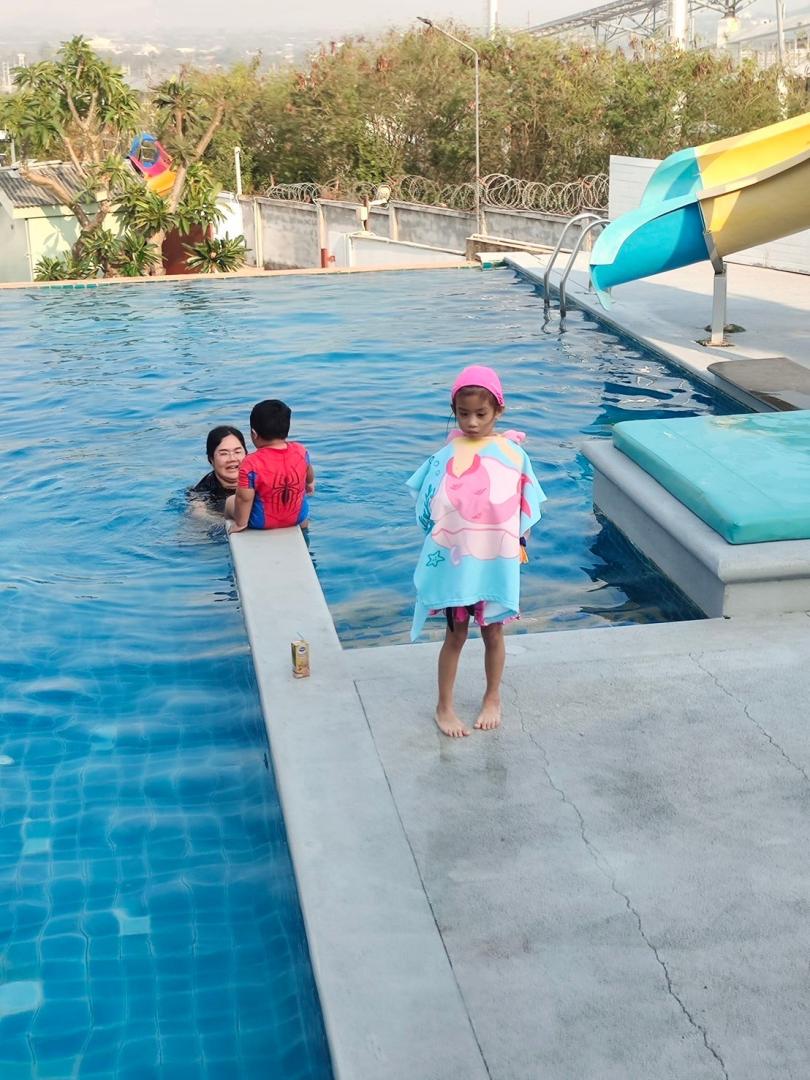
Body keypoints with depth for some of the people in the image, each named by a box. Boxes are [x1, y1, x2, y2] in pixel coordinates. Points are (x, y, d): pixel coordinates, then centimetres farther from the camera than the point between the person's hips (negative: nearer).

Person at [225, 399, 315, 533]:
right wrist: (310, 483, 29)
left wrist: (240, 523, -8)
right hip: (297, 517, 3)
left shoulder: (250, 464, -29)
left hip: (262, 522, -3)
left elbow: (244, 498, -25)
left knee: (230, 502, 25)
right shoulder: (301, 451, -15)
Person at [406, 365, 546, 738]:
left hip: (497, 563, 1)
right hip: (456, 562, -1)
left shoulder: (513, 454, -7)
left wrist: (516, 542, -2)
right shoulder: (447, 456, -10)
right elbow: (430, 510, -4)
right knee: (456, 634, 11)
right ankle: (444, 706, 27)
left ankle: (492, 699, 37)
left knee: (493, 632, 16)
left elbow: (524, 507, 1)